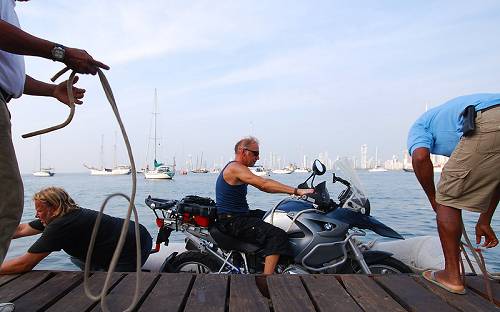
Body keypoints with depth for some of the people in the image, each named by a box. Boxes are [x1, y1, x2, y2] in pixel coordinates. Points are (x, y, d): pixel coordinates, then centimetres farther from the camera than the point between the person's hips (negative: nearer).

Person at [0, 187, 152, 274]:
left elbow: (25, 264, -17)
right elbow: (22, 229, 15)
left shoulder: (60, 226, -21)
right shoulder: (69, 215, 5)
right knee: (78, 258, 17)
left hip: (134, 249, -9)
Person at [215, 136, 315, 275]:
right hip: (231, 221, -11)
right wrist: (296, 191, -29)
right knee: (277, 235, -22)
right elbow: (264, 184, -27)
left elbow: (263, 188, 12)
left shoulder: (238, 169, 17)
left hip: (239, 216, 11)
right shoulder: (235, 168, -16)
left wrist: (294, 191, 3)